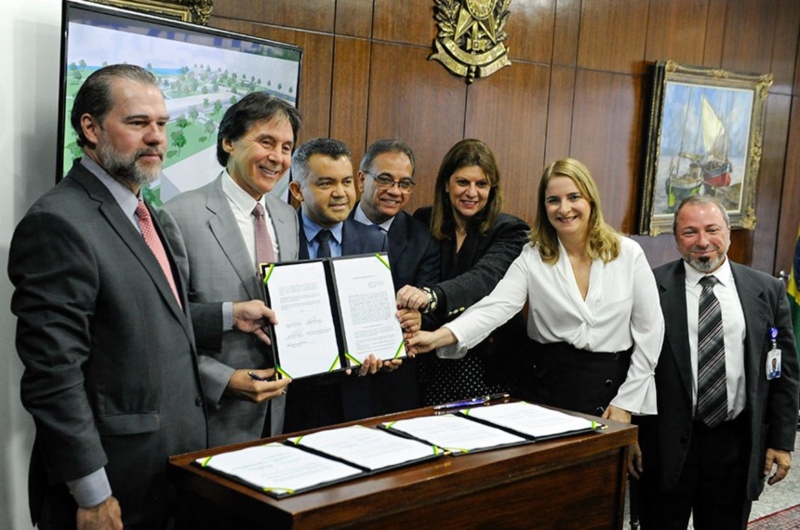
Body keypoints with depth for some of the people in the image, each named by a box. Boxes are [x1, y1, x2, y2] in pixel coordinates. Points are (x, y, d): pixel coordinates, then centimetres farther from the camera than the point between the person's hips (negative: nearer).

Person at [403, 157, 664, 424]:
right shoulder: (532, 258, -3)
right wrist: (439, 337, -34)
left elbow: (649, 328, 0)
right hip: (546, 384, 0)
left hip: (610, 386, 0)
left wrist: (626, 402, -4)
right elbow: (495, 307, -17)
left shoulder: (628, 253, -3)